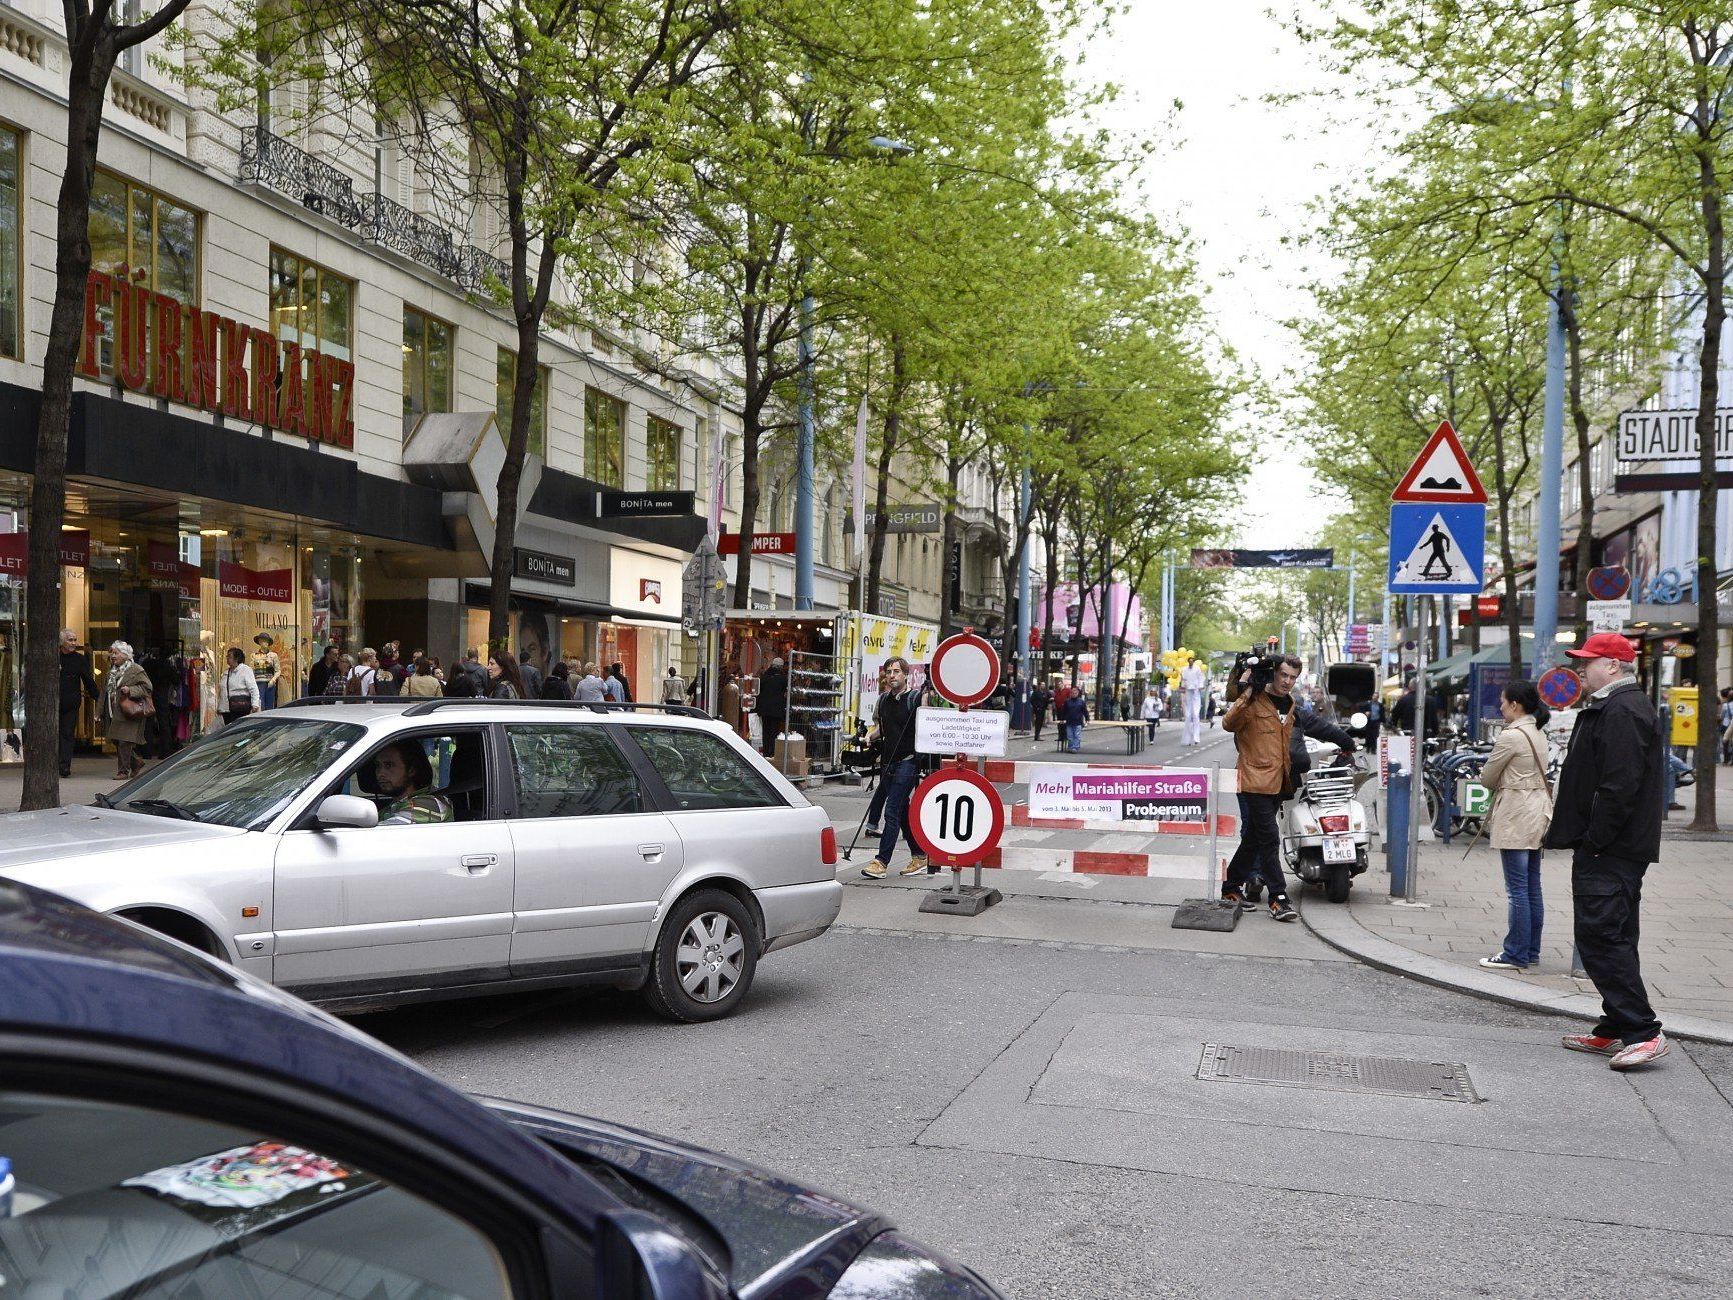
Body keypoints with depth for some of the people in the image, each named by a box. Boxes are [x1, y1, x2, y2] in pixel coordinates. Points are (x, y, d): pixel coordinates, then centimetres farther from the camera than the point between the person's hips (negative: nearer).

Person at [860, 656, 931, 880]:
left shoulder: (916, 697, -6)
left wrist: (926, 699, -26)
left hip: (908, 762, -7)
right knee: (902, 812, 13)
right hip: (888, 762, 7)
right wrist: (870, 735, 9)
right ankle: (919, 856, 25)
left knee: (892, 812, -11)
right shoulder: (884, 699, 13)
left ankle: (881, 861, -11)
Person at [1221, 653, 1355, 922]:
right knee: (1269, 839, -10)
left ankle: (1231, 888, 25)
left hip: (1277, 783, 8)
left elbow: (1313, 723, 31)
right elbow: (1229, 724, -29)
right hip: (1254, 781, -8)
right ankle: (1278, 898, -7)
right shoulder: (1254, 702, -11)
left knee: (1254, 839, 14)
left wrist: (1345, 741, 35)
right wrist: (1244, 693, -34)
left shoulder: (1289, 705, 16)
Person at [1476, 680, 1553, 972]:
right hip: (1538, 812, 10)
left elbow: (1487, 778, -8)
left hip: (1516, 815, -10)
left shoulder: (1511, 735, -15)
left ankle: (1516, 954, -1)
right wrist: (1505, 782, 9)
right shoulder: (1538, 734, 13)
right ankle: (1531, 951, 19)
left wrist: (1496, 783, 13)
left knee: (1518, 889, -5)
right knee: (1532, 888, 13)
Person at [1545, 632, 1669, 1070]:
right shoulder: (1609, 708, 19)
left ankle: (1642, 1031, -10)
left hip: (1609, 853, -11)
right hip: (1609, 850, 11)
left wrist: (1594, 840, -20)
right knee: (1612, 938, 15)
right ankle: (1615, 1031, 22)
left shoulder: (1623, 711, -16)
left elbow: (1620, 786, -23)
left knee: (1601, 937, -12)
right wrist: (1581, 835, 21)